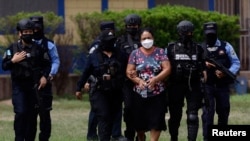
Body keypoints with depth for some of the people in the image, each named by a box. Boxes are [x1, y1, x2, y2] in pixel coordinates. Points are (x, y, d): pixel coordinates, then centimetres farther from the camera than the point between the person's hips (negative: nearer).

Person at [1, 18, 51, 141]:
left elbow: (47, 64, 13)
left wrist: (44, 76, -3)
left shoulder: (38, 49, 6)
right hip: (19, 86, -2)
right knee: (20, 112, -13)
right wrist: (13, 61, -14)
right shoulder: (13, 48, 3)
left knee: (32, 114, 3)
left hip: (34, 86, 2)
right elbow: (4, 66, 3)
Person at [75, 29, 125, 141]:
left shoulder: (118, 55, 7)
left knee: (112, 118, 8)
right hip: (99, 92, -3)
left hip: (115, 93, 3)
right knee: (103, 117, -12)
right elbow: (85, 73, 5)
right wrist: (78, 88, 7)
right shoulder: (94, 56, 0)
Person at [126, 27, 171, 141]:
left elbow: (167, 69, -5)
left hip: (157, 93, -1)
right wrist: (139, 80, -17)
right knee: (139, 123, 7)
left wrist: (155, 79, -20)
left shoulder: (160, 52, 4)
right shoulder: (135, 53, 6)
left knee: (156, 122, -7)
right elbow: (129, 71, 1)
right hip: (140, 93, 1)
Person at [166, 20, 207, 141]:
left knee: (193, 116, -7)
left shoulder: (198, 48, 7)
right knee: (175, 115, 10)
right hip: (176, 86, 0)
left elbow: (203, 67, 8)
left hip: (193, 86, 0)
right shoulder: (172, 48, 4)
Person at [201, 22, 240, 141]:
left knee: (223, 112, 9)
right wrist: (203, 65, -16)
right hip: (207, 86, -1)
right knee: (207, 112, -10)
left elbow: (236, 63, 2)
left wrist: (226, 73, -16)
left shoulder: (226, 46, 4)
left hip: (223, 86, 1)